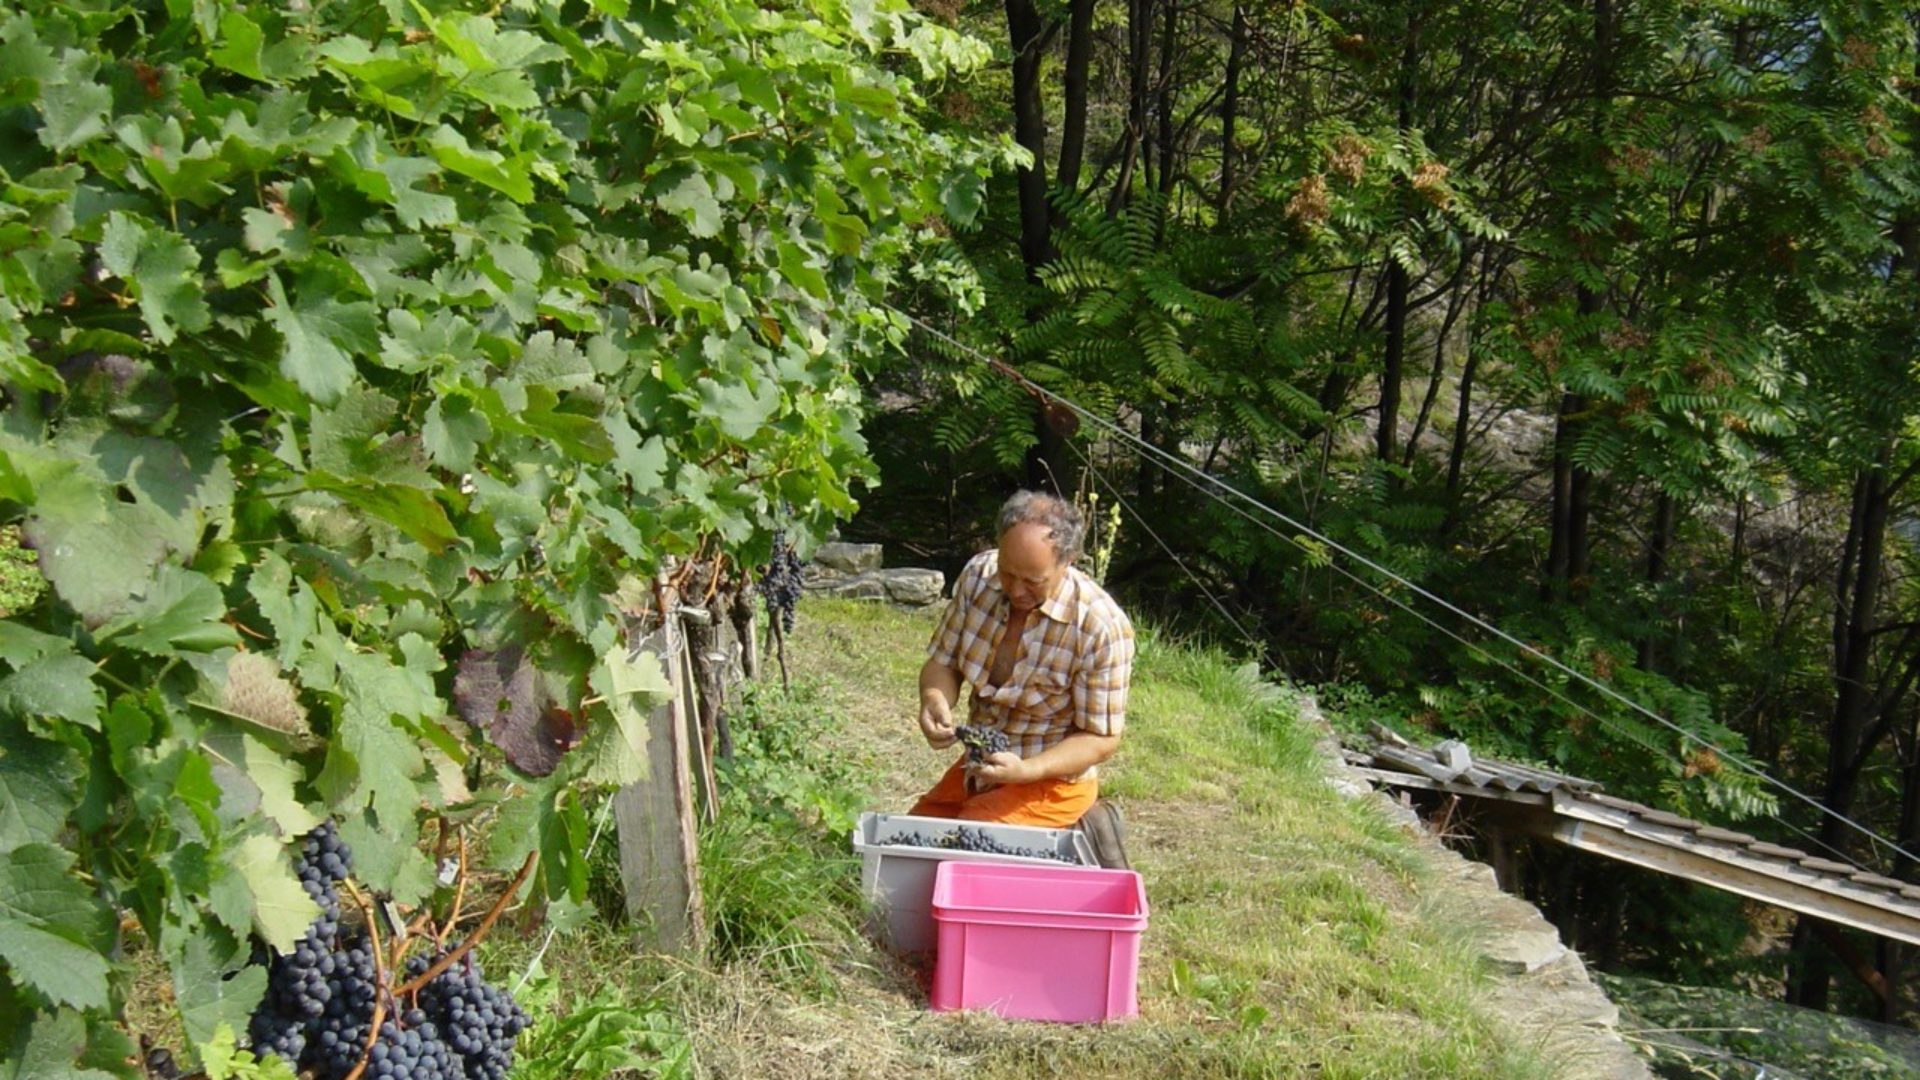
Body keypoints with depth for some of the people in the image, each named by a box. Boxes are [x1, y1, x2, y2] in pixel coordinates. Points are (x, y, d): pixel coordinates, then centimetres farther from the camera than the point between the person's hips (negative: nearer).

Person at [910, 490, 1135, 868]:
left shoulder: (1102, 627, -26)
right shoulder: (978, 575, -12)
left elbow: (1101, 738, -19)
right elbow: (942, 660, 0)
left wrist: (1024, 770, -33)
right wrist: (935, 701, -24)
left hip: (1050, 779, -6)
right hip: (979, 765, 6)